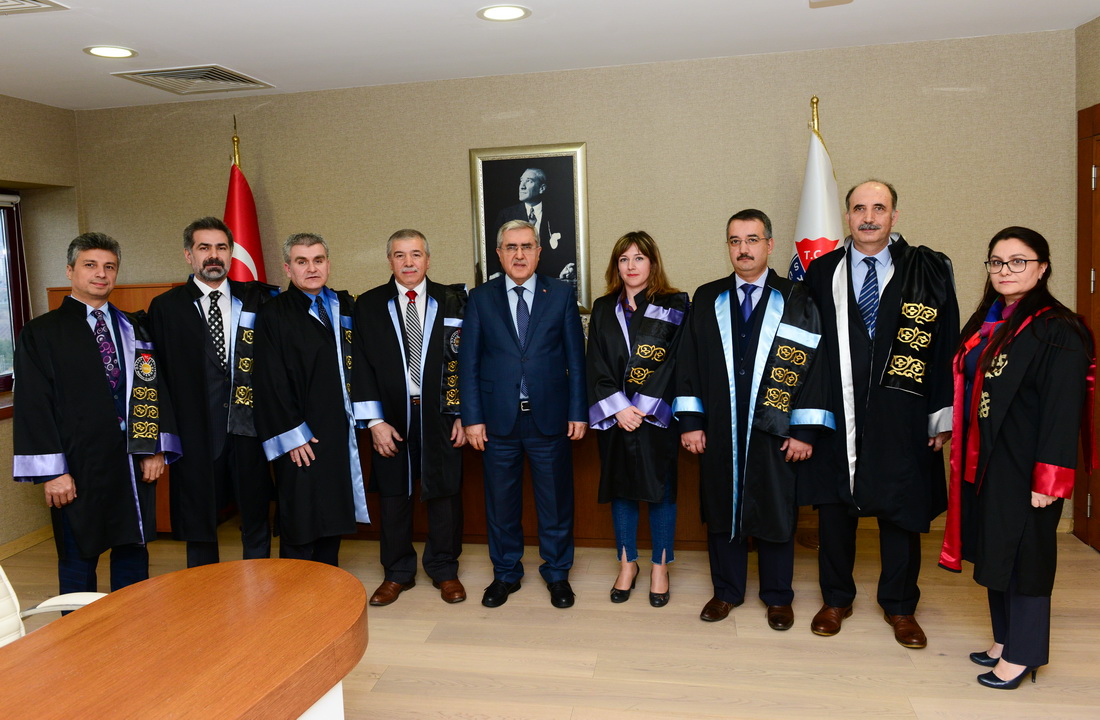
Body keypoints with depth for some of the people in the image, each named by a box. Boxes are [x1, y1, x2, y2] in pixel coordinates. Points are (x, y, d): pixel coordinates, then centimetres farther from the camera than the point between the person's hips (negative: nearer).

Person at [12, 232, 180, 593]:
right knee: (78, 561, 8)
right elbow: (33, 406, -6)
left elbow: (156, 387, 7)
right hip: (78, 466, -3)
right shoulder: (41, 333, -1)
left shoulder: (135, 329, 10)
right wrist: (52, 471, -12)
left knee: (133, 553, 12)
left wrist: (157, 449, -2)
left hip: (135, 461, 3)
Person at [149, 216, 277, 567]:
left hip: (248, 428, 1)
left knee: (256, 518, 11)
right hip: (196, 430, -1)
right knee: (199, 523, 12)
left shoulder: (256, 300, 5)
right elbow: (156, 376, 1)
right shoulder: (165, 307, 2)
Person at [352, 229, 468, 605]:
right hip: (391, 417, 1)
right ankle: (397, 572, 27)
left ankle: (444, 570, 26)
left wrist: (464, 414, -2)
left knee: (444, 491, 8)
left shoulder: (452, 301, 3)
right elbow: (362, 367, 0)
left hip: (440, 415, 0)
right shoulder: (368, 305, 3)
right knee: (394, 494, 9)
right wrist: (375, 422, -6)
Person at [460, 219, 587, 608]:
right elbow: (469, 363, 2)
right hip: (498, 419, 1)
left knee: (555, 502, 10)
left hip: (550, 417, 0)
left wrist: (578, 412, -2)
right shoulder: (481, 298, 3)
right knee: (501, 503, 12)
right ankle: (505, 574, 31)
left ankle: (557, 573, 29)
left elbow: (575, 358, 2)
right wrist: (472, 417, -4)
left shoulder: (561, 294, 2)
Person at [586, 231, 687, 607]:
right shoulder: (603, 309, 8)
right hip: (614, 417, 3)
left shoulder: (674, 306, -1)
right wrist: (618, 408, -11)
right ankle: (627, 564, 25)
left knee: (660, 489, 4)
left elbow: (674, 362, -8)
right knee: (620, 488, 10)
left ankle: (660, 566, 20)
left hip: (657, 417, -3)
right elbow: (596, 365, 2)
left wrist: (642, 408, -15)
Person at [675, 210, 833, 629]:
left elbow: (814, 365, -3)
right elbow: (689, 363, 6)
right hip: (719, 432, 2)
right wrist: (690, 420, -1)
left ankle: (778, 597, 28)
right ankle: (727, 591, 30)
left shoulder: (797, 301, -1)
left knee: (776, 513, 9)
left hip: (776, 432, -2)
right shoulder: (707, 299, 6)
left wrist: (804, 429, -8)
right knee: (722, 509, 12)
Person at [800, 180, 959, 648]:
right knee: (834, 509, 11)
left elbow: (947, 346, 1)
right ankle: (836, 599, 30)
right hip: (836, 417, 1)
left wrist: (943, 417, -2)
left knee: (901, 512, 9)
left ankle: (900, 606, 30)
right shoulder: (822, 273, 4)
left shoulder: (929, 271, 1)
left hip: (900, 420, -1)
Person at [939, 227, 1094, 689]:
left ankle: (1022, 655, 18)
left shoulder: (1058, 331, -13)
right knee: (993, 549, 15)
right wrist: (961, 450, 9)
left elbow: (1063, 408, -17)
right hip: (984, 460, 8)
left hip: (1023, 465, -8)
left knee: (1022, 552, 3)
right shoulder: (984, 323, 10)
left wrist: (1048, 478, -19)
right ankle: (1004, 640, 30)